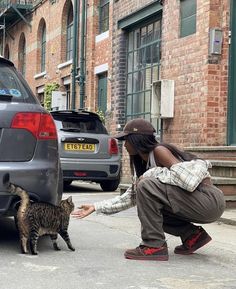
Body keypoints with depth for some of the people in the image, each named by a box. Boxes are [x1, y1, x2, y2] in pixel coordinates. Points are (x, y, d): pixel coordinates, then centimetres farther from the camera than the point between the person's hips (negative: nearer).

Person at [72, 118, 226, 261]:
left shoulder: (159, 150, -11)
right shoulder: (145, 163, 16)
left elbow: (183, 175, -25)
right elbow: (131, 196, 19)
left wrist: (149, 176, -15)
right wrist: (96, 207, 19)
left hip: (210, 200, -9)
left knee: (147, 187, -20)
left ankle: (154, 246, -13)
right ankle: (192, 235, 13)